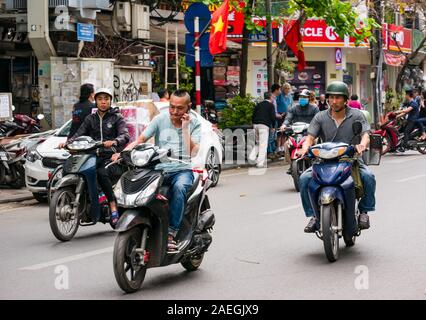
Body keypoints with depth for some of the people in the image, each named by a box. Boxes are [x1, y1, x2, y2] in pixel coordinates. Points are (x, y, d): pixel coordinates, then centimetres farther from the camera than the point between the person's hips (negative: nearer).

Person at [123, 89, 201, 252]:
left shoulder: (194, 123, 4)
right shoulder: (161, 119, 8)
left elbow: (192, 152, -7)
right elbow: (140, 139, 1)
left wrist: (184, 128, -11)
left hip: (182, 170, -2)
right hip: (159, 169, 2)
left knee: (179, 187, -37)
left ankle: (172, 233, -34)